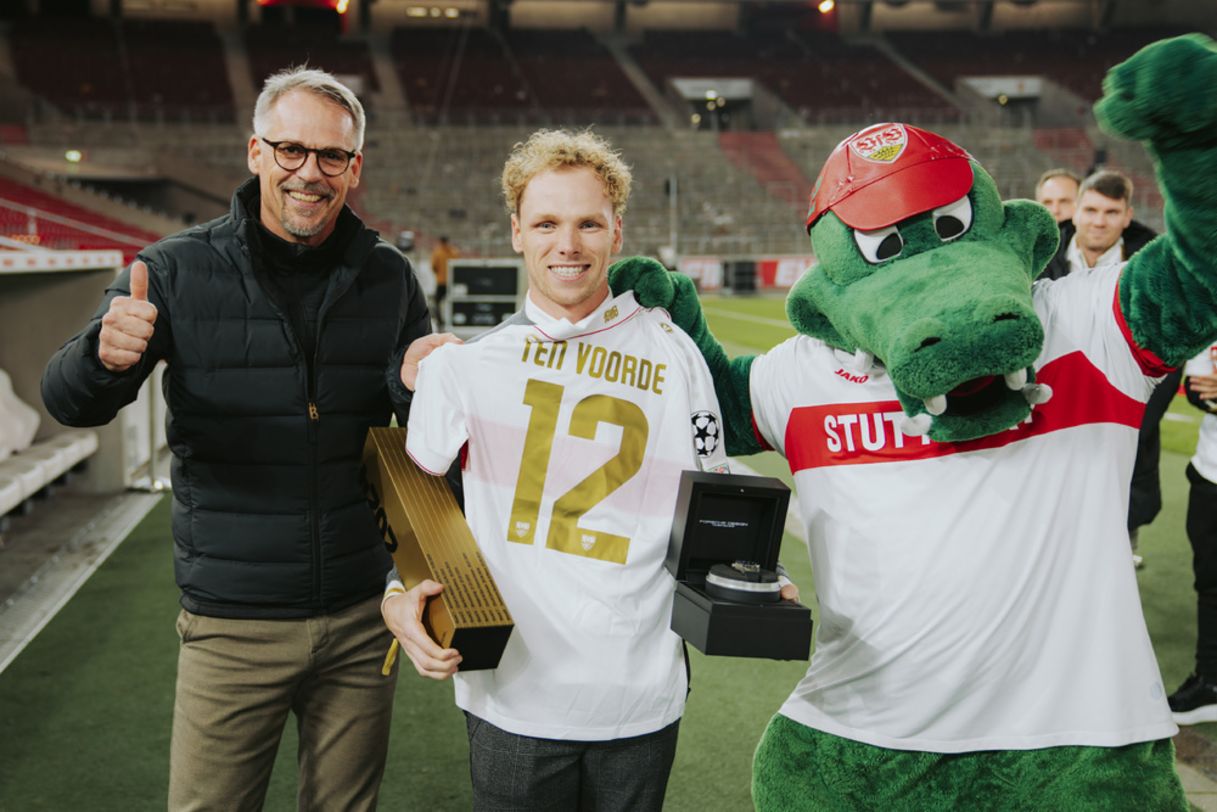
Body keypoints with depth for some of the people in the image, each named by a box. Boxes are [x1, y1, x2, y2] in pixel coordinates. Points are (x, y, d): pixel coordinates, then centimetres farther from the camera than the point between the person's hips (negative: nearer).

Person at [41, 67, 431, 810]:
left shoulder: (386, 276, 2)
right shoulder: (180, 270, -5)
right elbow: (69, 402, -10)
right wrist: (105, 357, -34)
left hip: (360, 617, 2)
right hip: (233, 624, -2)